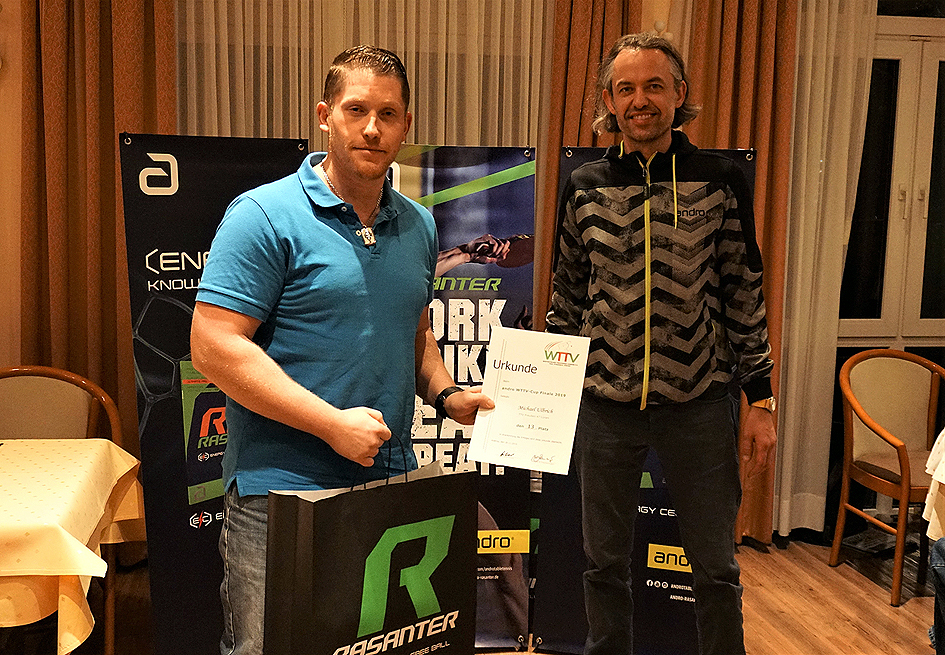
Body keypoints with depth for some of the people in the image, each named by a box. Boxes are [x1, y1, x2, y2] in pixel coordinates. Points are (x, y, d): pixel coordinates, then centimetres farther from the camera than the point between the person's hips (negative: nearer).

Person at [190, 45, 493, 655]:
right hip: (281, 491, -6)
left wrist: (446, 394, 3)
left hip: (393, 480, 6)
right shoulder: (265, 216, -11)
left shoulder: (419, 226, 11)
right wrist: (335, 424, -20)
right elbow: (214, 346, -17)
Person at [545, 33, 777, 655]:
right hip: (606, 403, 2)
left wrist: (761, 401, -2)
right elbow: (567, 297, 9)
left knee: (716, 568, 12)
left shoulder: (721, 182, -2)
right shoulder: (586, 187, 2)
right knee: (605, 562, 15)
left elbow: (745, 297, 1)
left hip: (700, 402, -1)